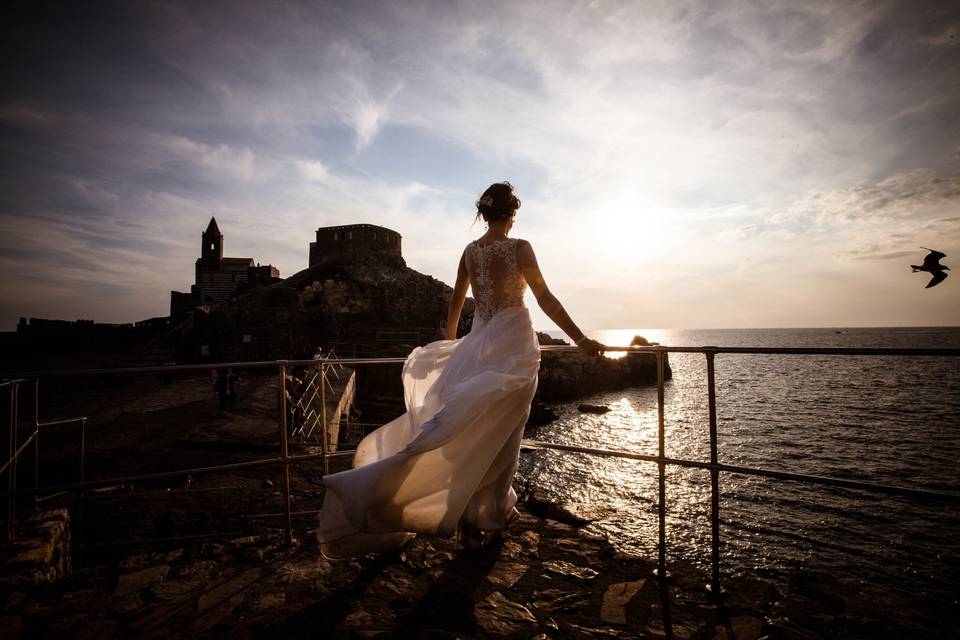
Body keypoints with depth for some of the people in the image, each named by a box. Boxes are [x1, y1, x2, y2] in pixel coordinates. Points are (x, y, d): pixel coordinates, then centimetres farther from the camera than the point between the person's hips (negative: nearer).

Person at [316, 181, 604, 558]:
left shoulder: (470, 251, 8)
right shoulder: (519, 248, -8)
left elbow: (456, 304, 15)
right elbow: (546, 300, -12)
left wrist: (450, 343, 28)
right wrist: (580, 339, -6)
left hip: (478, 344, 6)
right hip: (512, 346, -5)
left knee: (472, 427, 15)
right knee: (497, 434, 2)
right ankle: (481, 516, 12)